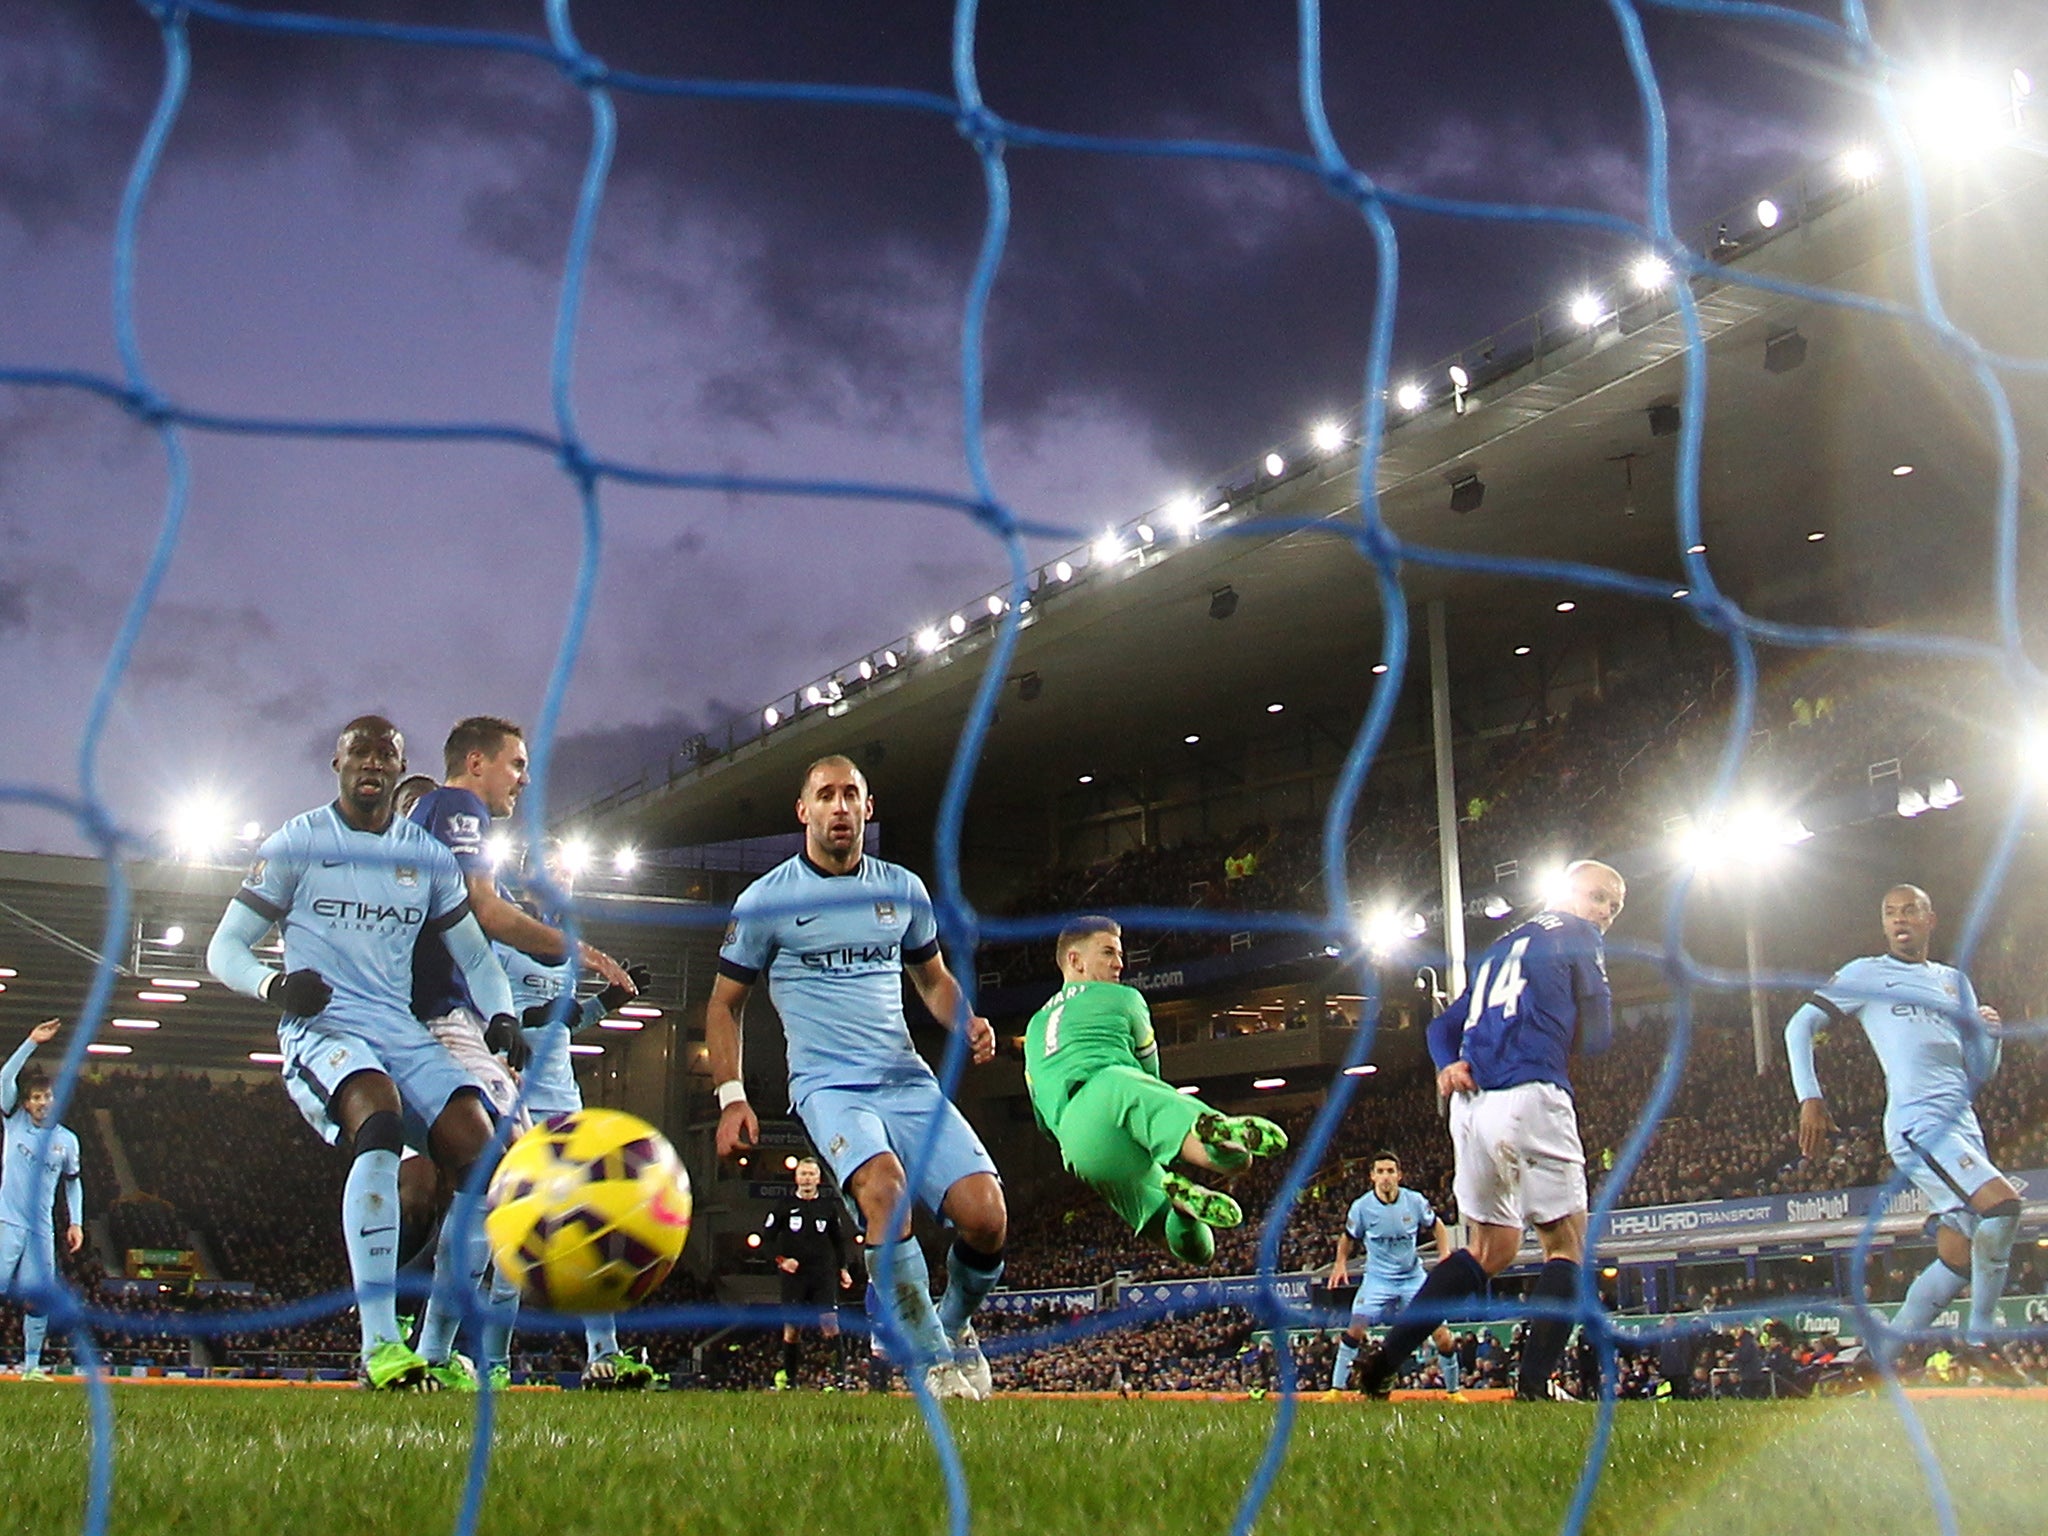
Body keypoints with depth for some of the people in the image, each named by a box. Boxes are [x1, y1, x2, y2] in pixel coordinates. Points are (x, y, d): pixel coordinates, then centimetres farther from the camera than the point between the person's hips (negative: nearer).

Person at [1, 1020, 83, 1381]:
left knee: (37, 1299, -1)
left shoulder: (67, 1140, 10)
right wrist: (31, 1043, -13)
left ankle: (31, 1364, 8)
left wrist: (75, 1222, 11)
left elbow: (72, 1182, 20)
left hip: (42, 1229, 2)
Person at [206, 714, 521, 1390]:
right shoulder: (296, 843, 5)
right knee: (380, 1124, -35)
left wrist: (501, 1017, -1)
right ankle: (379, 1344, -37)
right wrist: (274, 985, -18)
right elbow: (224, 950, 5)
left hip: (404, 1033, 5)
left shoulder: (428, 856, 16)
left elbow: (475, 957, 20)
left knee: (481, 1150, -16)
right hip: (323, 1028, -5)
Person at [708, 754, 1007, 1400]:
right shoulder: (766, 900, 2)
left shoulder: (903, 889, 11)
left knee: (986, 1214, -15)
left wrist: (968, 1023, 4)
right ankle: (935, 1364, -21)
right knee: (884, 1185, -34)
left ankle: (955, 1324, 18)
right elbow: (723, 1004, 10)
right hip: (829, 1086, -3)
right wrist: (731, 1096, -1)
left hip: (910, 1081, 4)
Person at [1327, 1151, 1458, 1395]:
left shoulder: (1414, 1201, -8)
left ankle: (1453, 1390, 15)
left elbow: (1437, 1225, 11)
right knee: (1355, 1328, -18)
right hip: (1378, 1278, -1)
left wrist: (1445, 1253, -4)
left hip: (1413, 1277, 1)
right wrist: (1340, 1264, -5)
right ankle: (1337, 1387, -5)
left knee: (1442, 1336, -6)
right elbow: (1348, 1237, 9)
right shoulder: (1362, 1206, -10)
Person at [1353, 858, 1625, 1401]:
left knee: (1489, 1249, 14)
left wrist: (1449, 1065, 6)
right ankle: (1533, 1385, -12)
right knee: (1566, 1243, 1)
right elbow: (1597, 1036, 4)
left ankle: (1384, 1360, 4)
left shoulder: (1501, 948, 30)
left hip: (1471, 1103, 7)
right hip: (1531, 1096, -7)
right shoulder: (1576, 937, 8)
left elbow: (1444, 1024, 24)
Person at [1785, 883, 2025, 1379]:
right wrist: (1810, 1099, -8)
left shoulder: (1954, 981, 23)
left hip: (1963, 1126, 7)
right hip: (1917, 1122, -7)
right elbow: (1799, 1026, 3)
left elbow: (1980, 1072, 22)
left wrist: (1990, 1032, 1)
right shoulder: (1867, 974, 7)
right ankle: (1981, 1340, -12)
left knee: (1957, 1260, 3)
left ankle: (1884, 1358, 14)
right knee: (2002, 1203, -25)